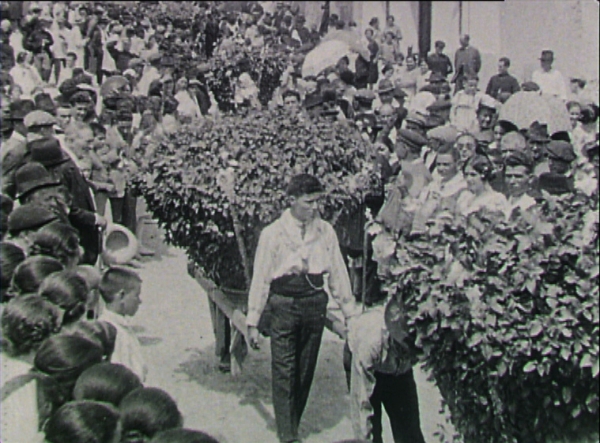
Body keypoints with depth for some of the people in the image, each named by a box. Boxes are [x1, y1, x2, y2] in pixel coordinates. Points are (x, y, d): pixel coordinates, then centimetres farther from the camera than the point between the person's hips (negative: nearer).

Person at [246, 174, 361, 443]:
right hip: (282, 304, -3)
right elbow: (260, 279, -4)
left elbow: (338, 274, 7)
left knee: (306, 371, 13)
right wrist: (253, 321, -3)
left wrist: (351, 311, 9)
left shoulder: (325, 231, 1)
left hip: (315, 304, 3)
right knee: (284, 372, -2)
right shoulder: (273, 234, -7)